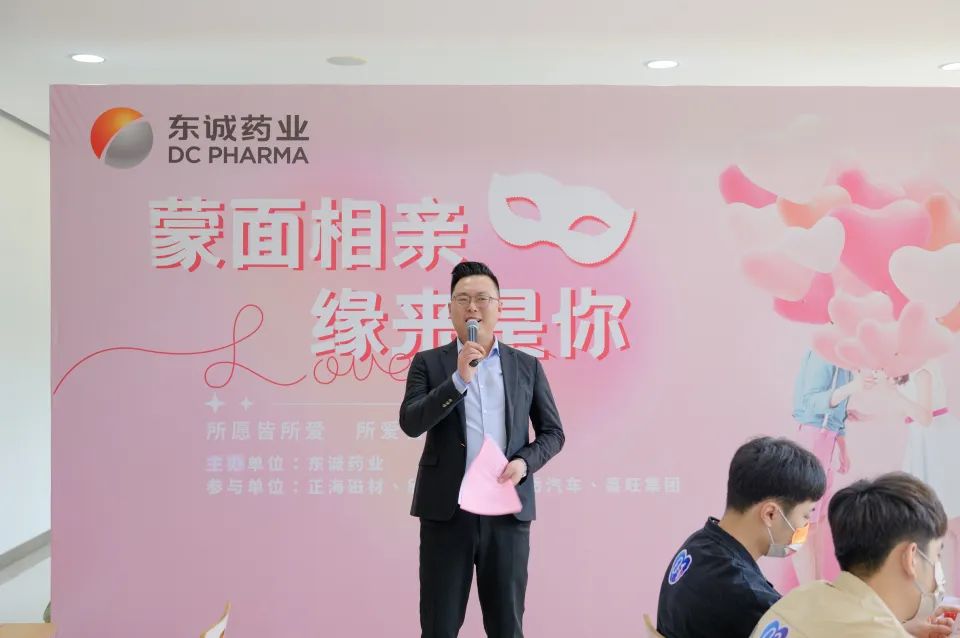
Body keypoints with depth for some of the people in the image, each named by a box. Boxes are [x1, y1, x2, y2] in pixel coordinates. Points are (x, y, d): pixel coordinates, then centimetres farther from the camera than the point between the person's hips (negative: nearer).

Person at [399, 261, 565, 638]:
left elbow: (553, 432, 10)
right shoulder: (428, 363, 5)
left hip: (508, 510, 1)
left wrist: (525, 462, -9)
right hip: (447, 511, -1)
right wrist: (459, 378, -17)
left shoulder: (527, 366, 9)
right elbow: (410, 423, -9)